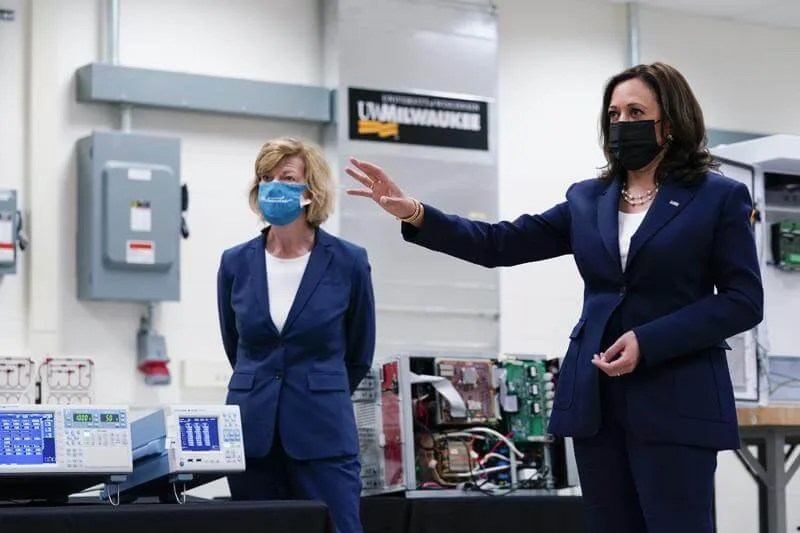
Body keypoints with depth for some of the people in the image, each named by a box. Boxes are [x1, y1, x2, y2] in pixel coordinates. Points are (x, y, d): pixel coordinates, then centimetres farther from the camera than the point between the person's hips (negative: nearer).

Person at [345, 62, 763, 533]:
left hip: (677, 401, -5)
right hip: (597, 398, 5)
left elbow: (744, 300, -6)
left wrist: (648, 342, -16)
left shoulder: (719, 196, 0)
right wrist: (414, 213, -6)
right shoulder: (588, 199, 13)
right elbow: (501, 244, 7)